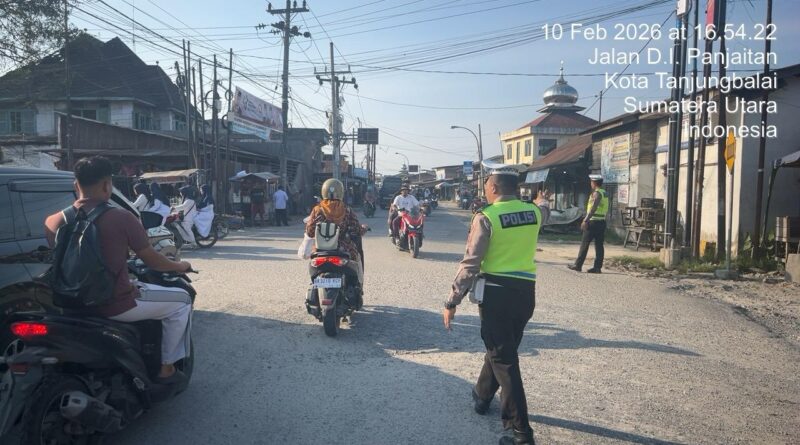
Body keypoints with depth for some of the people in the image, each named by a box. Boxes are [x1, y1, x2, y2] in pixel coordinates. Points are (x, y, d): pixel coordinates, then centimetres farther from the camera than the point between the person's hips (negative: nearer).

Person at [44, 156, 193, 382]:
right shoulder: (122, 218, -18)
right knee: (182, 300, 13)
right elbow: (152, 261, -9)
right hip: (116, 305, -6)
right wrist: (179, 266, 11)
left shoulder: (53, 222, -4)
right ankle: (167, 367, 18)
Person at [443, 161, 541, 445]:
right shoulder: (534, 212, 2)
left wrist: (452, 302, -10)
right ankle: (482, 396, 45)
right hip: (525, 291, 6)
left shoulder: (486, 217, -12)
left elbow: (470, 264, -15)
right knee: (501, 348, 24)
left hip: (496, 292, -6)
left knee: (503, 358, 1)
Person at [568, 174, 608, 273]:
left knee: (585, 244, -3)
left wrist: (585, 221, -21)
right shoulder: (605, 194, 15)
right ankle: (598, 267, 6)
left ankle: (578, 265, 0)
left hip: (593, 221, -8)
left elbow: (593, 209, -21)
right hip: (602, 222, 8)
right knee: (599, 245, 6)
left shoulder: (597, 193, -12)